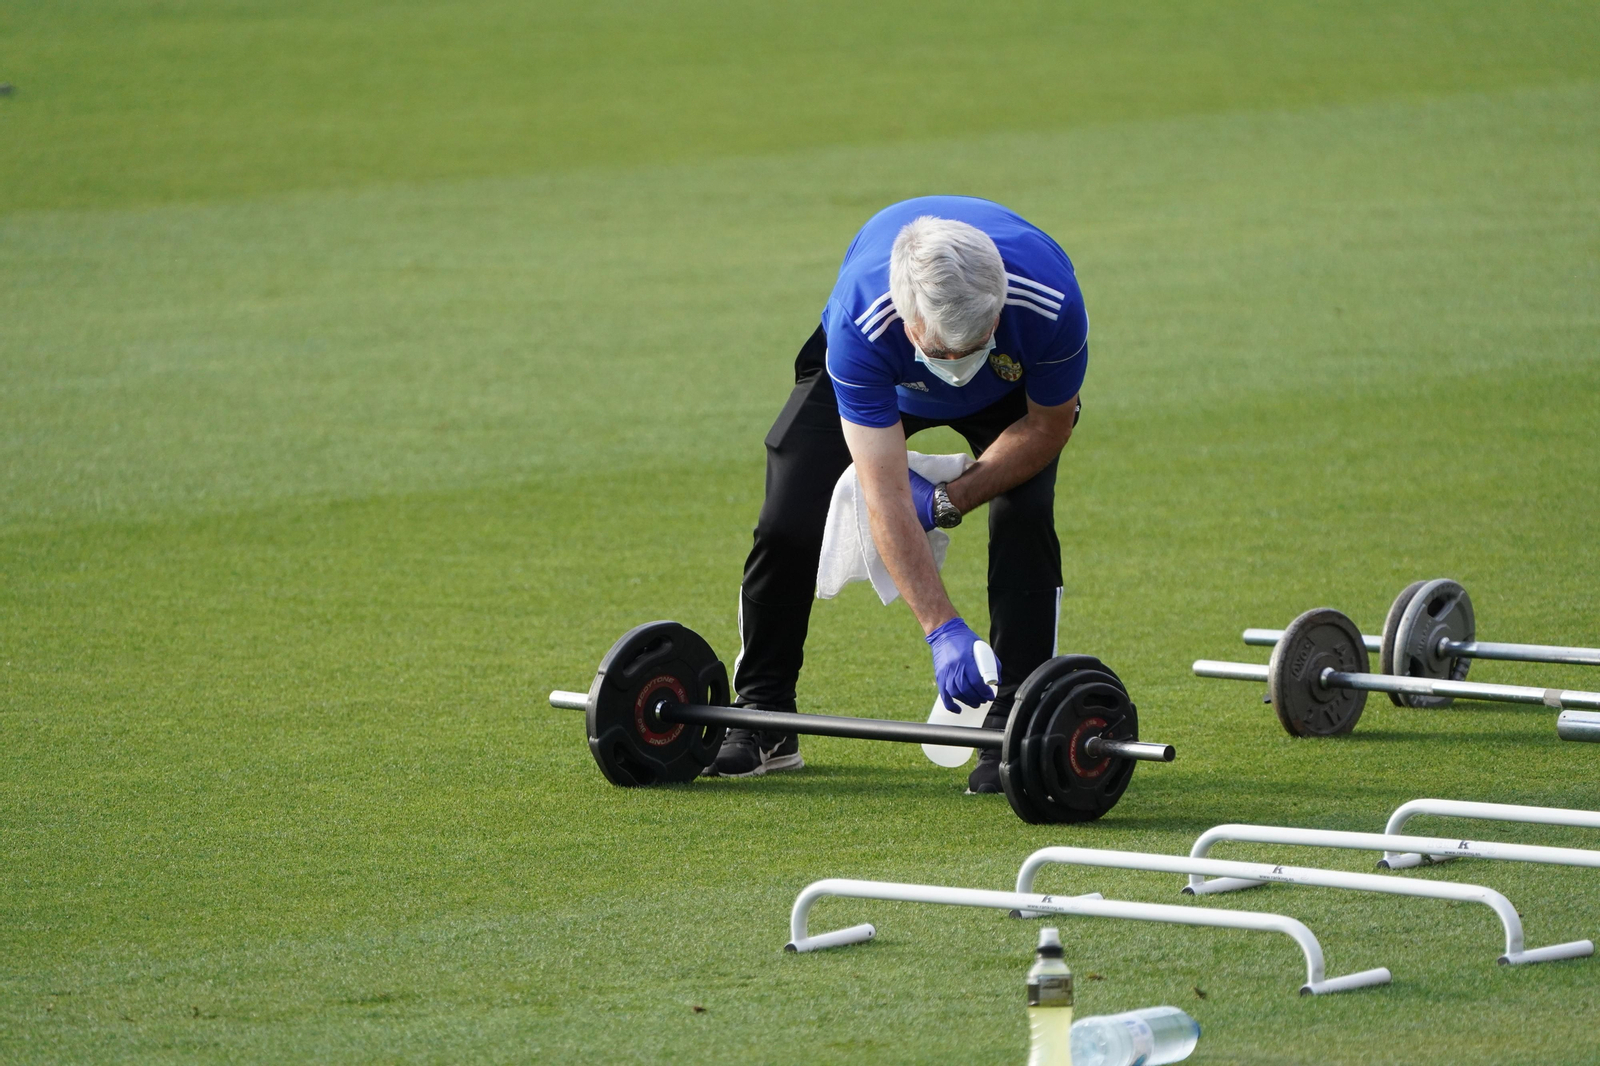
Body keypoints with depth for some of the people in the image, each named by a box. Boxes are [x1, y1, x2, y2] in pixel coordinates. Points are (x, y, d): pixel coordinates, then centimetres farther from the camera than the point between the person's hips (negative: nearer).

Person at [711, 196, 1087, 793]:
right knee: (787, 522, -11)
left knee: (1024, 516, -24)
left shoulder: (1051, 302, -42)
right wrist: (943, 629, -47)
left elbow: (1048, 427, -19)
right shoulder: (860, 324, -44)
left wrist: (947, 502, -22)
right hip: (878, 378, 0)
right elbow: (887, 499, -41)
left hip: (1012, 388, 0)